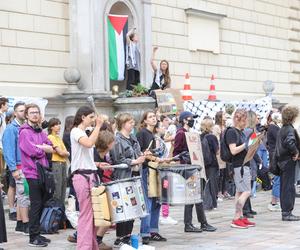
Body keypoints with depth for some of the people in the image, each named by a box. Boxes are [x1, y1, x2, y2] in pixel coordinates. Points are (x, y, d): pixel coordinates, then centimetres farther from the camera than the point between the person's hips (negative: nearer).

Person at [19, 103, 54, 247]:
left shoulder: (40, 132, 15)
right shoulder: (25, 132, -7)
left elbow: (51, 149, 7)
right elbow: (33, 151, -17)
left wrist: (39, 147, -9)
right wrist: (45, 148, 0)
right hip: (32, 172, -7)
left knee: (42, 204, 11)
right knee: (36, 205, -5)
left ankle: (37, 234, 21)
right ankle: (33, 238, 1)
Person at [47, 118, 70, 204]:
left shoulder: (59, 137, 18)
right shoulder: (51, 137, -8)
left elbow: (65, 151, 12)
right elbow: (60, 152, -13)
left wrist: (64, 153, -7)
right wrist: (67, 153, 4)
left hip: (63, 163, 9)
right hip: (56, 164, -9)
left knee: (63, 186, 10)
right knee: (57, 188, -7)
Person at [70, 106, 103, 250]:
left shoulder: (84, 133, 20)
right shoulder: (76, 131, -8)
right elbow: (89, 144, -29)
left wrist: (98, 164, 16)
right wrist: (98, 126, -21)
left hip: (90, 175, 9)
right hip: (82, 176, -9)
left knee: (93, 213, 8)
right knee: (86, 214, -9)